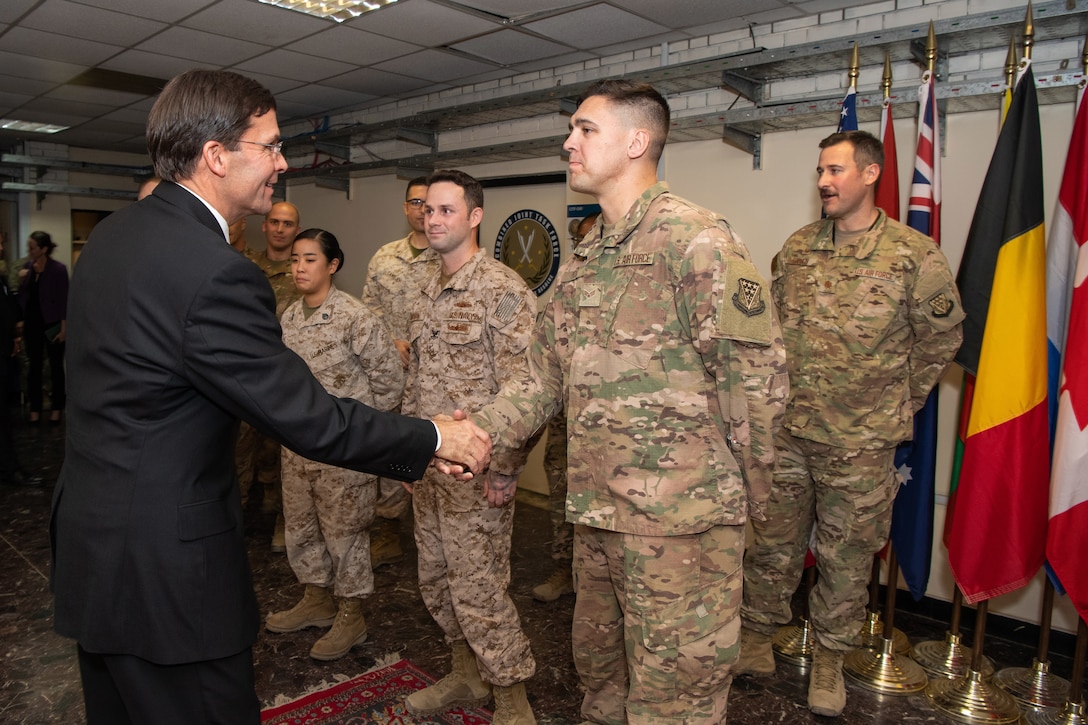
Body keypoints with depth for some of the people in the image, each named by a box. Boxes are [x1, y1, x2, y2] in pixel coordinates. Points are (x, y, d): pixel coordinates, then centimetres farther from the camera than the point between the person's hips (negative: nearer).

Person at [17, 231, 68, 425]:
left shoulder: (58, 269, -12)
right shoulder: (28, 266, 3)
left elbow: (63, 299, -12)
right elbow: (22, 296, 9)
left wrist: (64, 327, -14)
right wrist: (20, 280, -10)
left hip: (52, 324, -5)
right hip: (32, 323, 5)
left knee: (56, 367, 6)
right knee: (34, 367, 9)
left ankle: (56, 408, 16)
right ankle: (35, 408, 18)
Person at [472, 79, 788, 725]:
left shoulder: (694, 239, -14)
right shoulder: (585, 256, 13)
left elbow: (758, 374, -14)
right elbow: (547, 375, 15)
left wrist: (748, 493, -7)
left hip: (680, 520, -8)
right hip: (596, 511, 8)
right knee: (599, 666, 24)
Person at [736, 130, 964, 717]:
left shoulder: (914, 255, -6)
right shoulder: (796, 248, 6)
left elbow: (941, 338, 4)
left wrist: (897, 404, 6)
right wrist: (780, 397, 12)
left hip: (860, 442, -3)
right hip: (786, 431, 3)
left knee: (846, 556, 11)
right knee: (771, 542, 13)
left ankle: (829, 660, 30)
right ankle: (755, 641, 32)